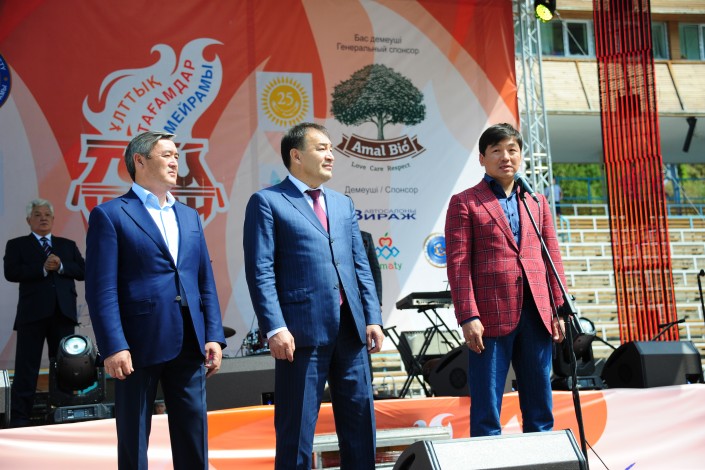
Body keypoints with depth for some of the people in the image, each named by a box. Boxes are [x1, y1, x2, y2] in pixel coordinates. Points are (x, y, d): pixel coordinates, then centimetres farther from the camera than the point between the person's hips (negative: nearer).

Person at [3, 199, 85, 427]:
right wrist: (42, 268, -15)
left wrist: (61, 266, -10)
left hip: (64, 312, 3)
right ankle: (20, 417, 2)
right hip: (32, 313, -3)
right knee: (26, 368, -2)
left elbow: (83, 271, 6)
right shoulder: (17, 245, 9)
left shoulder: (68, 245, 17)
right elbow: (11, 273, -7)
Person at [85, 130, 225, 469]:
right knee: (133, 439, 6)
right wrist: (113, 346, -17)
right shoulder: (110, 214, -2)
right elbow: (101, 289, -10)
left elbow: (205, 282, 14)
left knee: (194, 437, 9)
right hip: (139, 345, -5)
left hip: (189, 345, 5)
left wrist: (214, 336, 5)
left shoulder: (189, 216, 16)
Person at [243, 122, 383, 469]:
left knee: (360, 422, 11)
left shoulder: (343, 204, 19)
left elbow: (361, 266, 16)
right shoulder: (267, 202, -1)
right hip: (302, 330, -6)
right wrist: (275, 328, -17)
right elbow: (261, 272, -8)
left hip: (350, 328, 6)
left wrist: (372, 317, 6)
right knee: (296, 428, 3)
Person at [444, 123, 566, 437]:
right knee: (486, 407, -2)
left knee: (540, 407, 9)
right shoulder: (465, 203, 4)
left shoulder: (537, 202, 18)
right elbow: (458, 263, -3)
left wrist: (559, 310, 7)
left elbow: (552, 258, 16)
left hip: (536, 314, 5)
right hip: (491, 316, -4)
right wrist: (468, 317, -12)